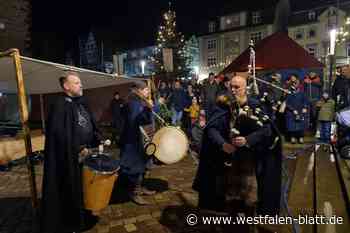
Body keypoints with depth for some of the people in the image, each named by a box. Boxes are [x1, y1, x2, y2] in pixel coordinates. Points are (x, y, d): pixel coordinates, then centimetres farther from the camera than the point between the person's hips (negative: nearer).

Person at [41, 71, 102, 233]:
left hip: (87, 152, 8)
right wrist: (78, 149, -21)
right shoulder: (60, 105, -15)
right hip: (70, 157, -8)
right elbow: (59, 133, -23)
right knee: (71, 190, 7)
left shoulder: (82, 103, 11)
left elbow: (91, 126, 16)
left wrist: (100, 139, 2)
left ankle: (84, 216, 40)